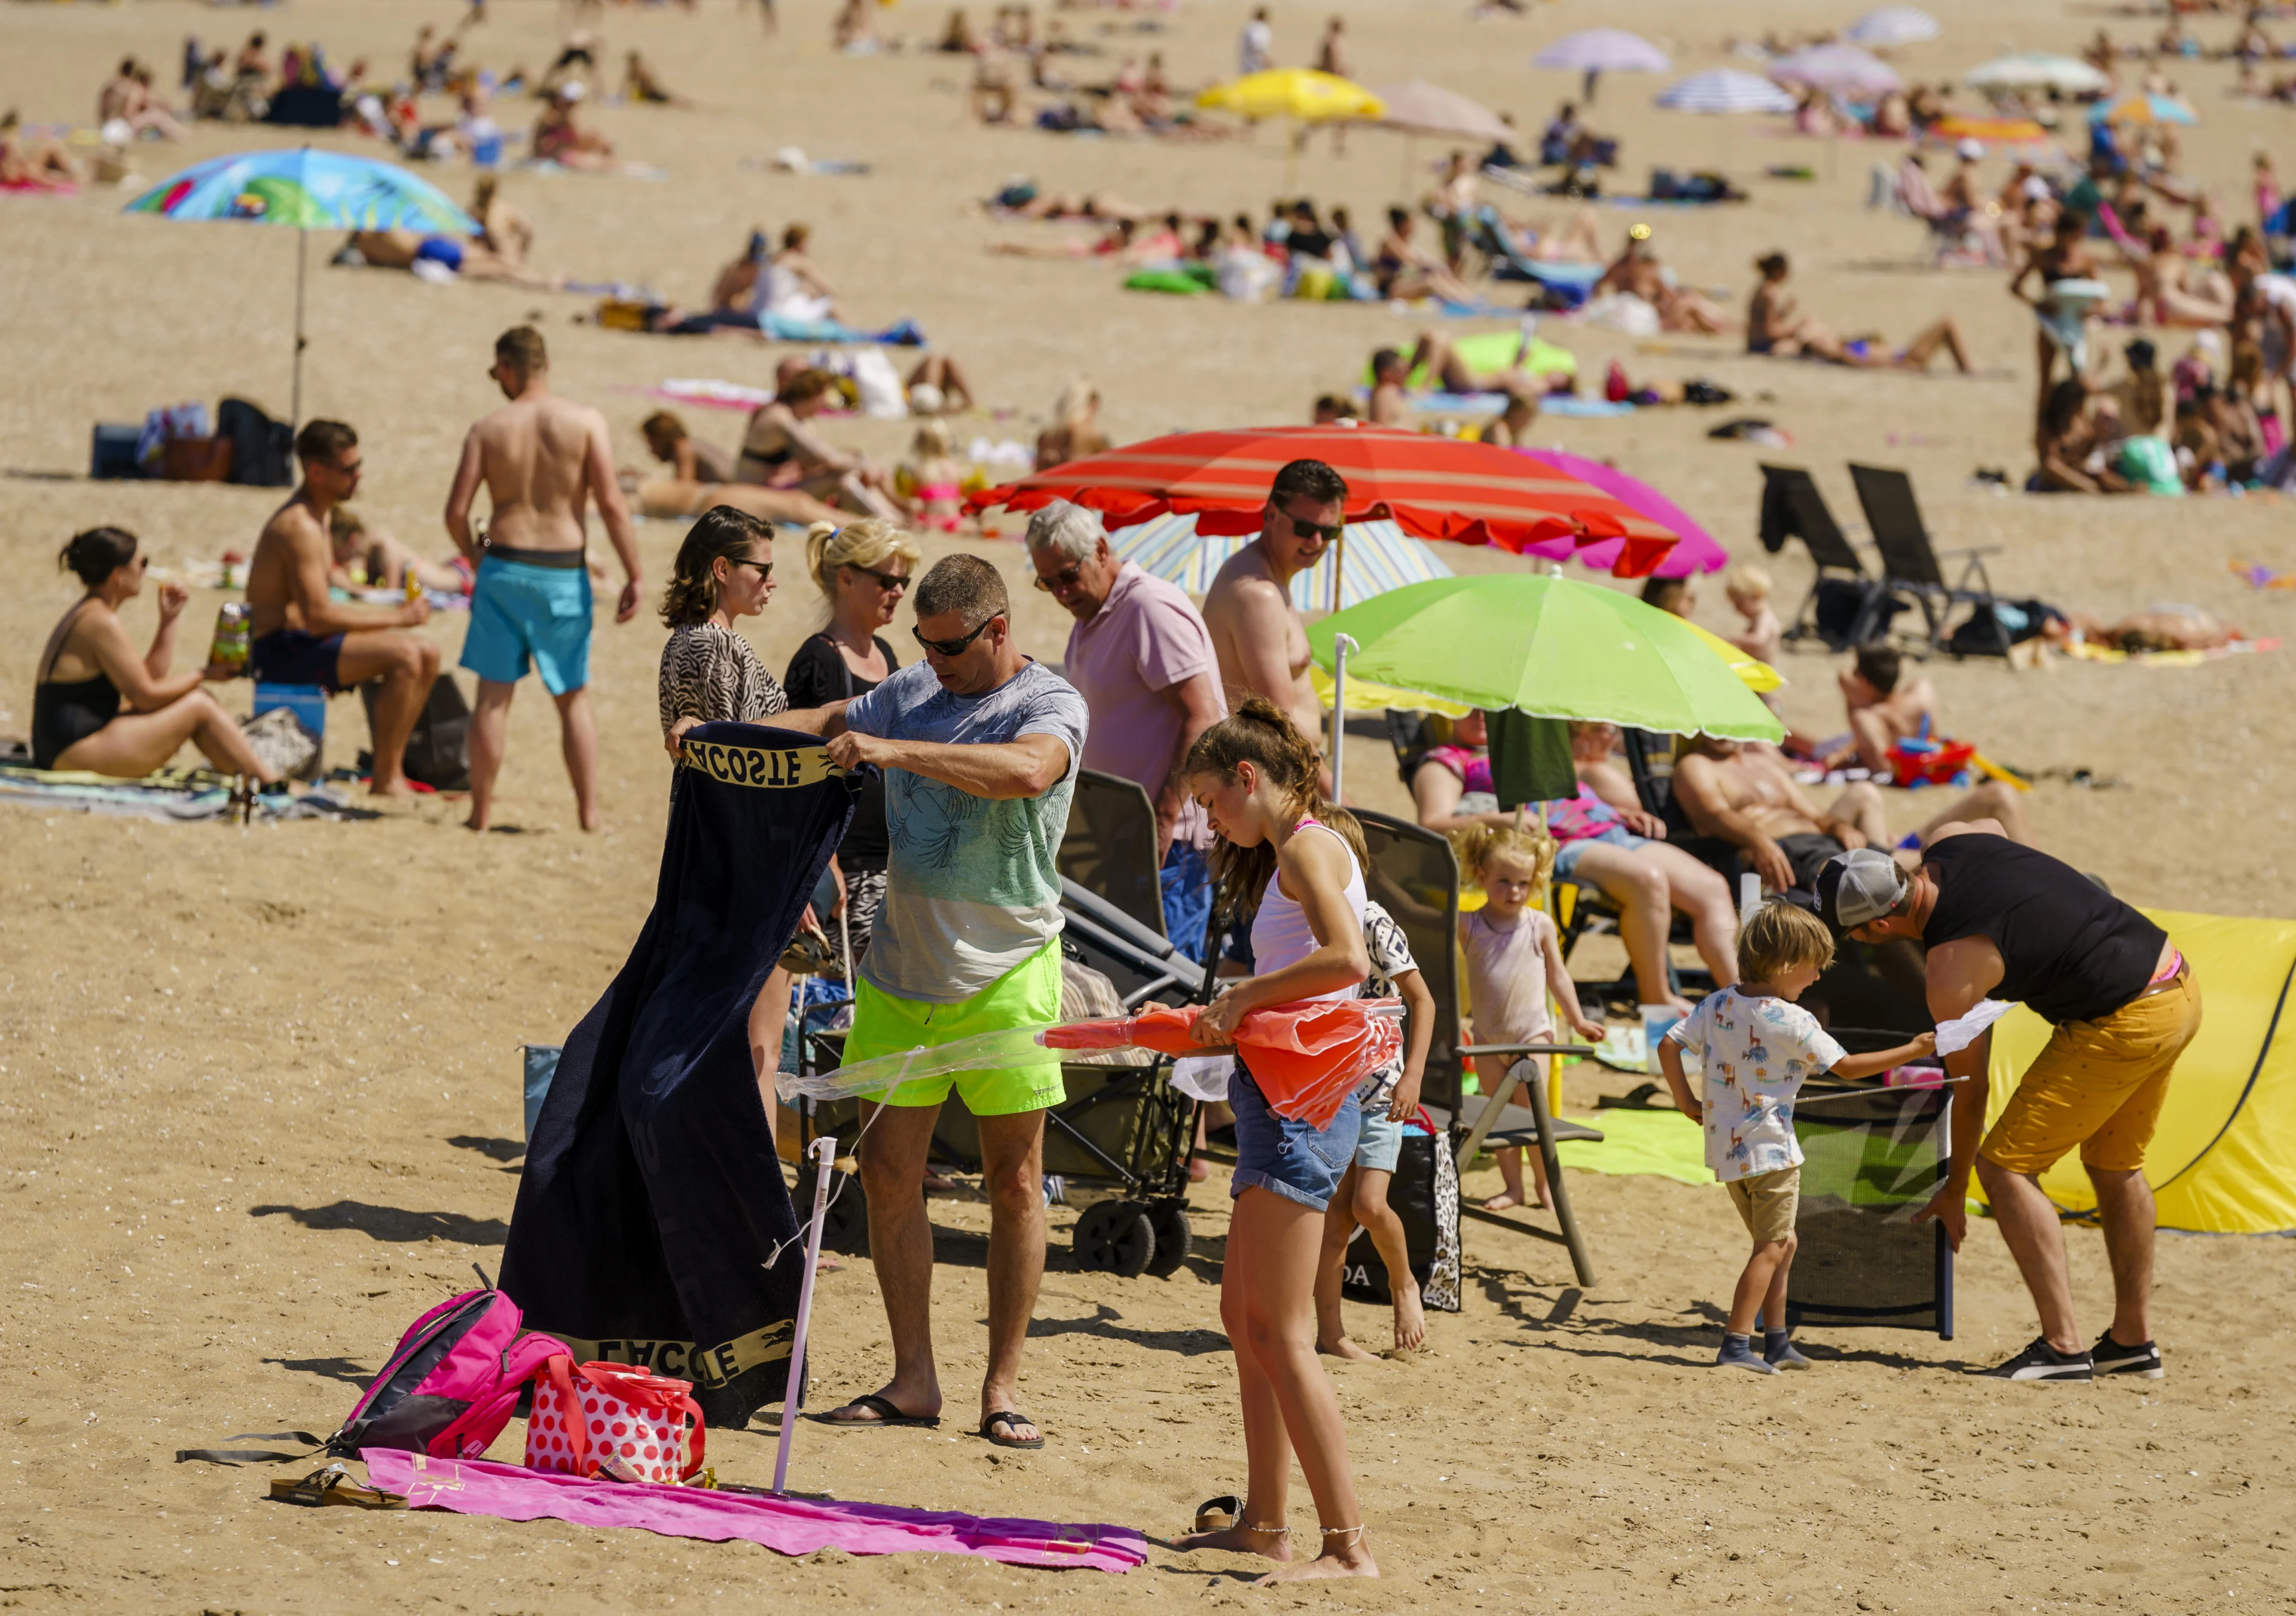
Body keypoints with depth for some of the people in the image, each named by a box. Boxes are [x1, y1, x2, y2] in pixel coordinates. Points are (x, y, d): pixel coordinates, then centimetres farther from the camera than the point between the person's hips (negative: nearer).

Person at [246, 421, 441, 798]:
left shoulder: (320, 512, 13)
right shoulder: (300, 527, -20)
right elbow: (318, 617, -25)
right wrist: (397, 617, -18)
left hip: (304, 639, 10)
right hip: (282, 652, -10)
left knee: (427, 652, 7)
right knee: (405, 656, -25)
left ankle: (391, 767, 9)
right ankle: (386, 779, -18)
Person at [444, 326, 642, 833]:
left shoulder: (488, 430, -2)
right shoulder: (586, 422, -5)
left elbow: (456, 511, -3)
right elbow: (611, 504, -10)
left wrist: (473, 555, 16)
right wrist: (634, 576, -6)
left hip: (504, 568, 0)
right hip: (564, 574, 0)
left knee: (494, 695, 7)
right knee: (574, 698, 11)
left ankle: (481, 811, 10)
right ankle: (589, 812, 10)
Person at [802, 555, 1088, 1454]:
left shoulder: (1051, 705, -9)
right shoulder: (911, 692, 10)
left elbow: (1026, 771, -30)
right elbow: (828, 726, 24)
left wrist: (899, 751, -35)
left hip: (1003, 974, -5)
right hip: (900, 972, 5)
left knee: (1015, 1182, -1)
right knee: (888, 1171, 2)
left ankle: (1002, 1387, 5)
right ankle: (913, 1380, 8)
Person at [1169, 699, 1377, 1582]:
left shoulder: (1306, 846, -11)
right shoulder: (1290, 853, 20)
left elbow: (1346, 957, -27)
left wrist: (1244, 995, -17)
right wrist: (1218, 1018, 10)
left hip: (1301, 1101, -11)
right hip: (1283, 1097, 11)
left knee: (1280, 1331, -12)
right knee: (1244, 1313, 18)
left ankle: (1349, 1545, -14)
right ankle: (1267, 1520, 27)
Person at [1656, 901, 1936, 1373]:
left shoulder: (1718, 1004, 3)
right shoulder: (1793, 1022, -15)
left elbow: (1669, 1046, 1)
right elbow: (1847, 1067, -10)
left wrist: (1686, 1101, 9)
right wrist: (1914, 1050, -3)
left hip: (1727, 1147, 7)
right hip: (1770, 1149, -7)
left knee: (1781, 1244, 19)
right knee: (1772, 1247, -1)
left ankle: (1776, 1342, 23)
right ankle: (1736, 1345, -10)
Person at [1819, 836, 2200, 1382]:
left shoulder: (1951, 970, -19)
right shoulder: (1948, 843, 2)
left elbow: (1968, 1086, -7)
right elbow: (1993, 825, 30)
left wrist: (1955, 1189, 7)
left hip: (2124, 1025, -10)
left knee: (2005, 1165, -5)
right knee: (2115, 1165, 24)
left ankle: (2062, 1346, -8)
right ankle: (2133, 1339, 32)